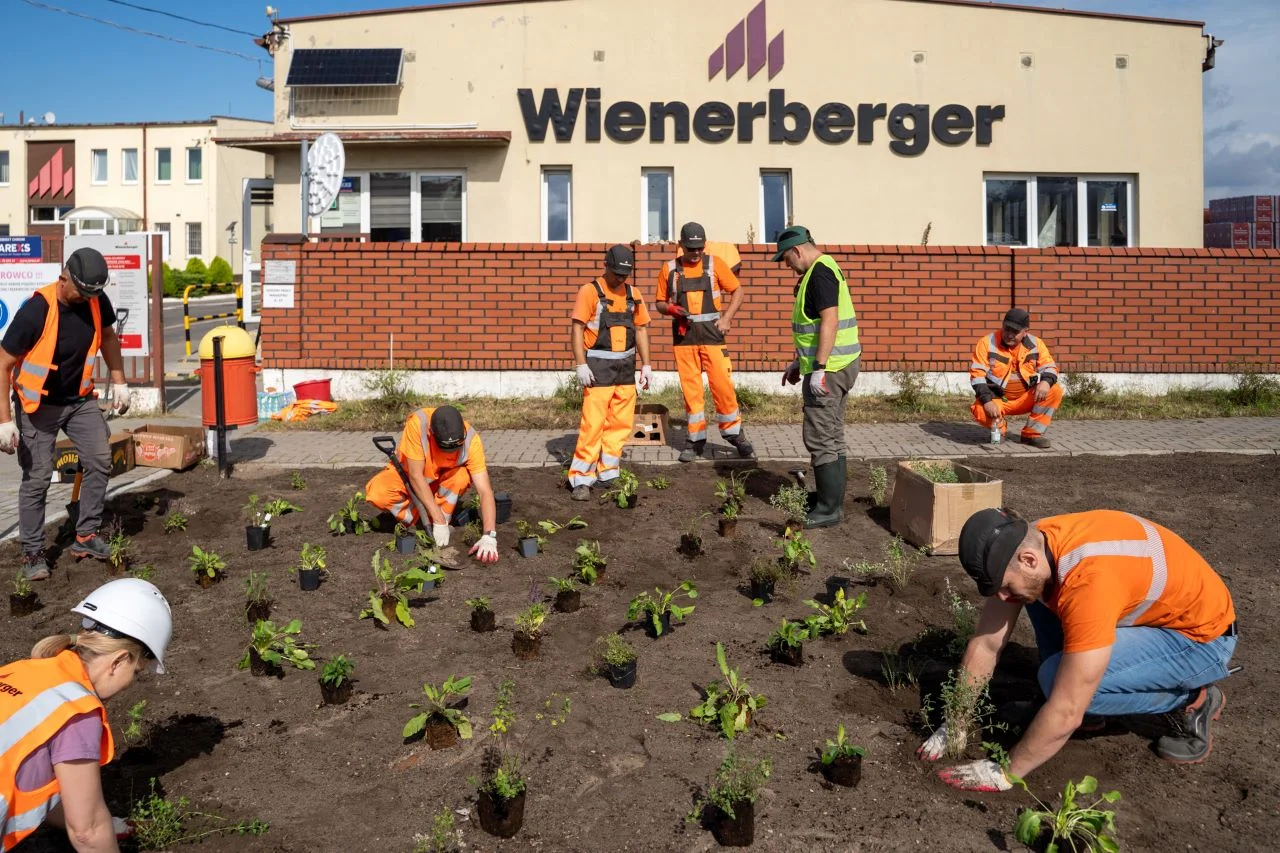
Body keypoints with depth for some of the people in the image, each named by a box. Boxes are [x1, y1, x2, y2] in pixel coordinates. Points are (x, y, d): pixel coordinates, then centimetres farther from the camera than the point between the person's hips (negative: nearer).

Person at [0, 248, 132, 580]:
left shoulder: (96, 302, -11)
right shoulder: (35, 311, -27)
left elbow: (107, 336, 11)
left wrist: (118, 382, 7)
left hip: (80, 400, 5)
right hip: (38, 405, -5)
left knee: (100, 462, -3)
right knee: (37, 478, -5)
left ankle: (86, 537, 10)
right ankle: (32, 553, 8)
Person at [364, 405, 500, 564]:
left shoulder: (471, 439, -30)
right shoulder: (417, 423, -35)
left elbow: (485, 491, -32)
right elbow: (416, 475, -32)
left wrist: (489, 536, -43)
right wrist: (439, 521, -34)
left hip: (442, 482, 1)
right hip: (407, 472, -1)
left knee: (462, 476, -33)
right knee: (376, 493, -31)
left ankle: (436, 530, -13)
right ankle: (415, 521, -5)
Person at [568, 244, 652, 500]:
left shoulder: (633, 294, 11)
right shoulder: (590, 291, -6)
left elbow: (641, 330, 17)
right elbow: (577, 328, -9)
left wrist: (646, 365, 12)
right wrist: (581, 365, -16)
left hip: (626, 366, 6)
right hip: (599, 366, -6)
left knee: (621, 423, 8)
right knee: (593, 424, -10)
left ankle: (607, 474, 20)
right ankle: (581, 479, -4)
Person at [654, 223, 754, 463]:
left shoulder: (715, 264, 2)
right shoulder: (669, 269, 5)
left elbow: (737, 291, 7)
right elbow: (660, 302, 12)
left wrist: (727, 317, -5)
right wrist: (671, 309, -11)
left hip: (711, 334, -1)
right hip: (683, 336, 1)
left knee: (723, 385, -4)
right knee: (691, 389, 5)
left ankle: (734, 434, 13)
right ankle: (696, 439, 14)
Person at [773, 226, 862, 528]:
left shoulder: (820, 272, -15)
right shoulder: (823, 269, 18)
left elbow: (829, 321, -24)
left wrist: (819, 368, -25)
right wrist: (798, 363, 26)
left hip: (829, 368, -11)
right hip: (838, 366, 11)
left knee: (820, 438, -7)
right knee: (832, 436, 17)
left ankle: (830, 508, -2)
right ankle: (830, 495, 27)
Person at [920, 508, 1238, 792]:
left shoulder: (1089, 581, -38)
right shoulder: (1027, 545, -14)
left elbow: (1066, 714, -33)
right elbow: (986, 644, -6)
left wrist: (1006, 772, -22)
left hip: (1203, 635, -8)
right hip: (1150, 613, 8)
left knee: (1055, 678, -25)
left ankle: (1193, 699, -3)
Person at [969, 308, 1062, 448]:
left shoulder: (1035, 344, -1)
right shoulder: (987, 343, -10)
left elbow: (1050, 367, 1)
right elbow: (977, 374, -15)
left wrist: (1045, 381, -25)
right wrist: (987, 400, -28)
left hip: (1026, 398, 3)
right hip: (997, 398, -3)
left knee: (1055, 391, -20)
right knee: (981, 412, -34)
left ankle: (1032, 434, -7)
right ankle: (998, 430, 4)